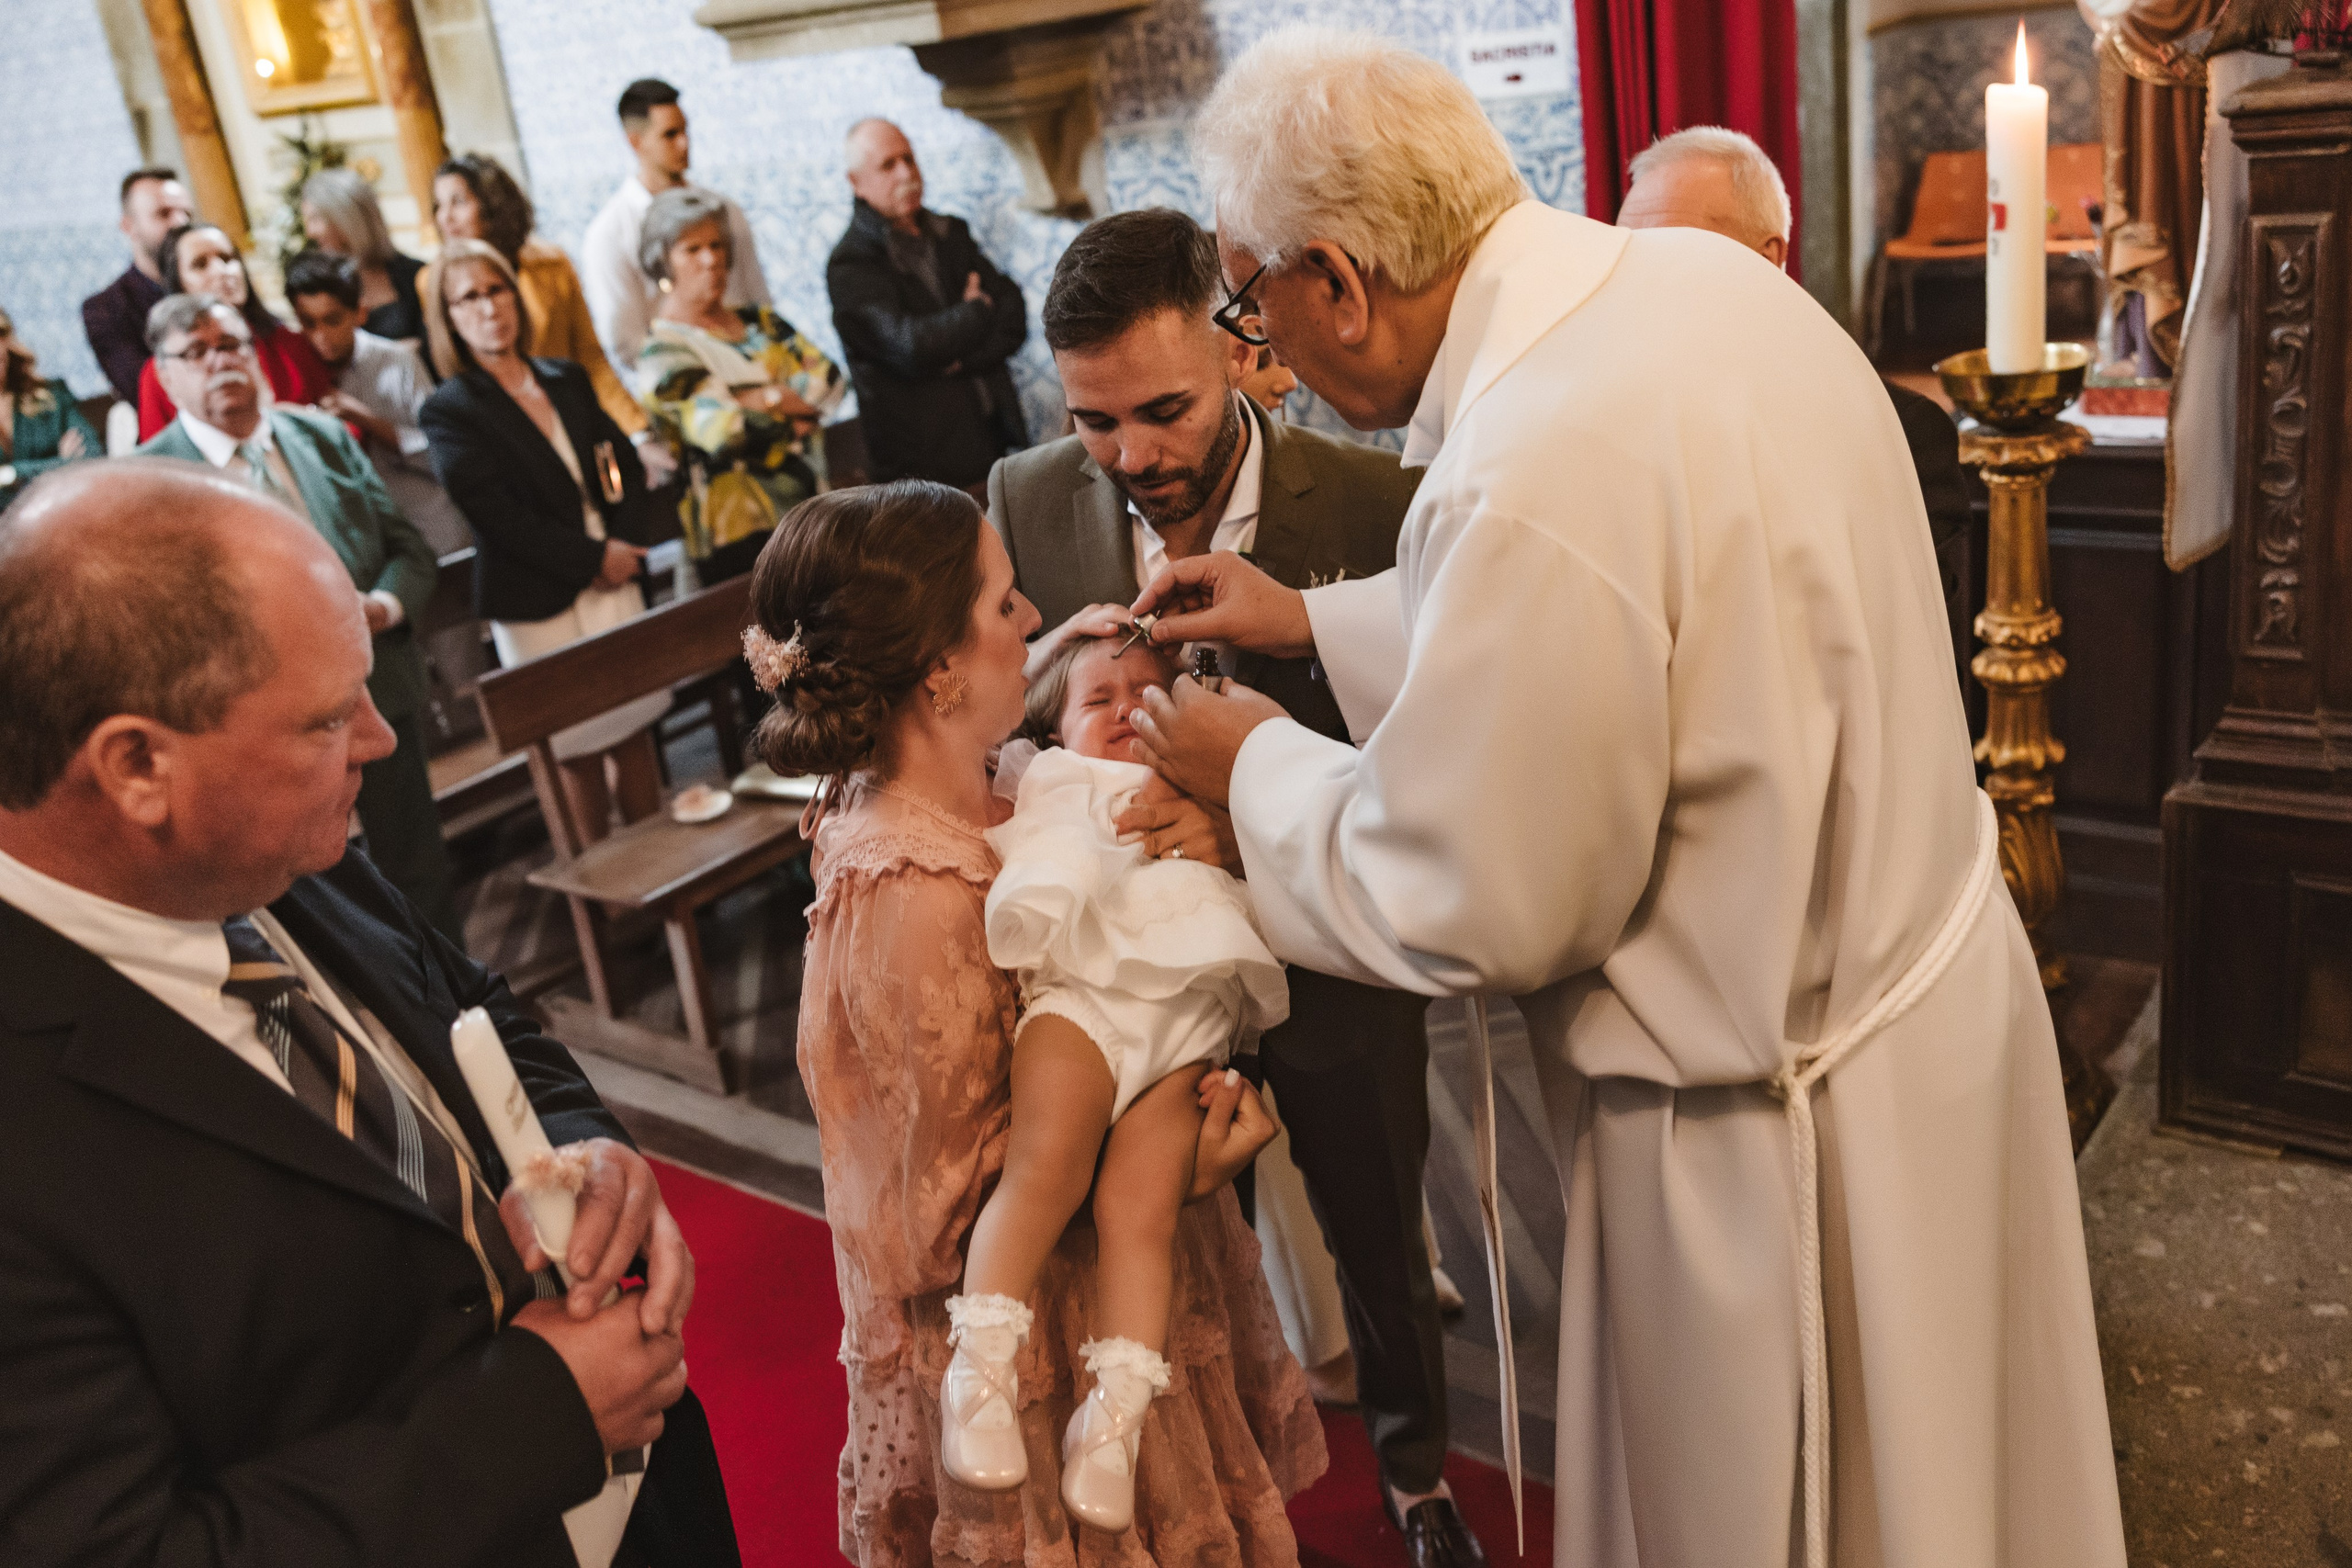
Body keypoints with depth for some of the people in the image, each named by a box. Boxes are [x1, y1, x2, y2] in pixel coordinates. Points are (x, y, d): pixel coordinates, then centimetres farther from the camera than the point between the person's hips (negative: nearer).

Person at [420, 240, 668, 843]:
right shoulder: (449, 411, -6)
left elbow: (625, 464, 10)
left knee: (635, 732, 10)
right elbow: (498, 515, -14)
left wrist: (623, 545, -8)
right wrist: (592, 558, -15)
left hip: (615, 582, 5)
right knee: (578, 753, 3)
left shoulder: (567, 380, 11)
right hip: (537, 604, -5)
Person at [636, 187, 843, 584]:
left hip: (814, 515, 5)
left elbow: (830, 379, 3)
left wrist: (766, 398, -11)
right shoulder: (662, 350, -2)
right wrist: (794, 405, -3)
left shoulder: (760, 322, 16)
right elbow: (720, 429, -16)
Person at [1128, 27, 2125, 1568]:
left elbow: (1457, 914, -22)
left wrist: (1254, 767, -5)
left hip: (1782, 1116, -8)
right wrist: (1313, 619, 14)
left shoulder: (1531, 484, -34)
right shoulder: (1704, 275, -5)